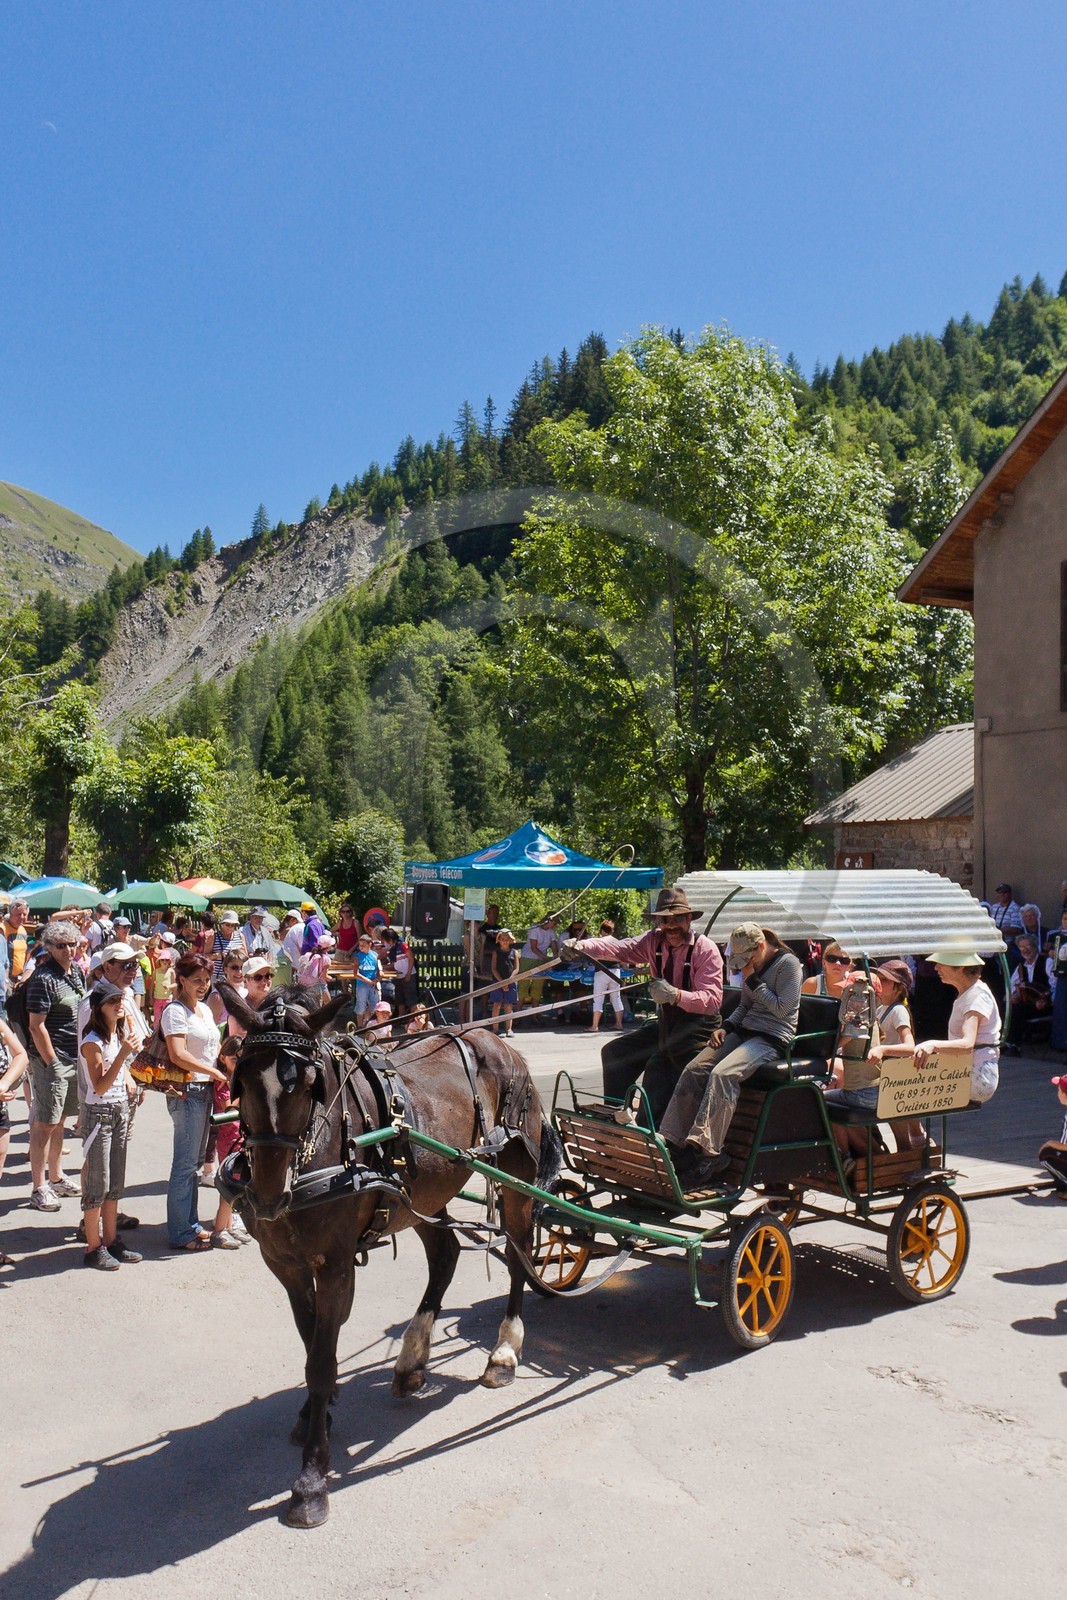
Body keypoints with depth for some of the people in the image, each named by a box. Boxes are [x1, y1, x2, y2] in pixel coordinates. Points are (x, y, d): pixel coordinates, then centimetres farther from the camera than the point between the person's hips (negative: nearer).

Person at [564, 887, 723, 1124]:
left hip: (699, 1024, -7)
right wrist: (581, 946, -35)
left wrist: (675, 995, -42)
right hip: (667, 1022, 7)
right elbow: (620, 948, -17)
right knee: (615, 1052, 6)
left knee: (658, 1066, -27)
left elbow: (712, 999, -25)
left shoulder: (706, 949, -16)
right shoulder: (654, 941, -1)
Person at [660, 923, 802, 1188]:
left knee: (722, 1074, -32)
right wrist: (726, 1027, 8)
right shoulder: (751, 966, 17)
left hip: (773, 1038, -8)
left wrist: (753, 981, -12)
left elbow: (781, 1008, -13)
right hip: (744, 1032, 8)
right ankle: (672, 1143, -15)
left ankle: (708, 1152, -35)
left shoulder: (788, 963, -7)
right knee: (694, 1070, -14)